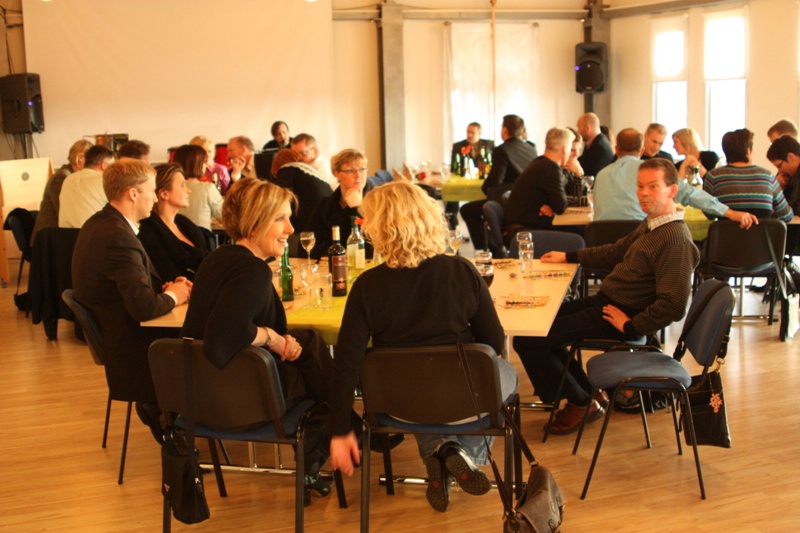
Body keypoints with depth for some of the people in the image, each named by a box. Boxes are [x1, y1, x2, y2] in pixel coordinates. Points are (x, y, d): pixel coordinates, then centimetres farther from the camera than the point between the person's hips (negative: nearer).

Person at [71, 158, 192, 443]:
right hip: (130, 350, -9)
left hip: (106, 332, 9)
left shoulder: (99, 223, 4)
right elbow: (144, 307, -30)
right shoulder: (118, 238, -27)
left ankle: (157, 409, 15)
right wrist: (172, 295, -11)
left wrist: (164, 286, -1)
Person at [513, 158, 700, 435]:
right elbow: (617, 252, 26)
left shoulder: (675, 239, -23)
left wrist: (630, 326, -19)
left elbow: (673, 305, -27)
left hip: (620, 314, -10)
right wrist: (569, 256, 28)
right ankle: (588, 392, 19)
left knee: (528, 340, -11)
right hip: (605, 300, 10)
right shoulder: (651, 224, 8)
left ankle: (580, 402, 10)